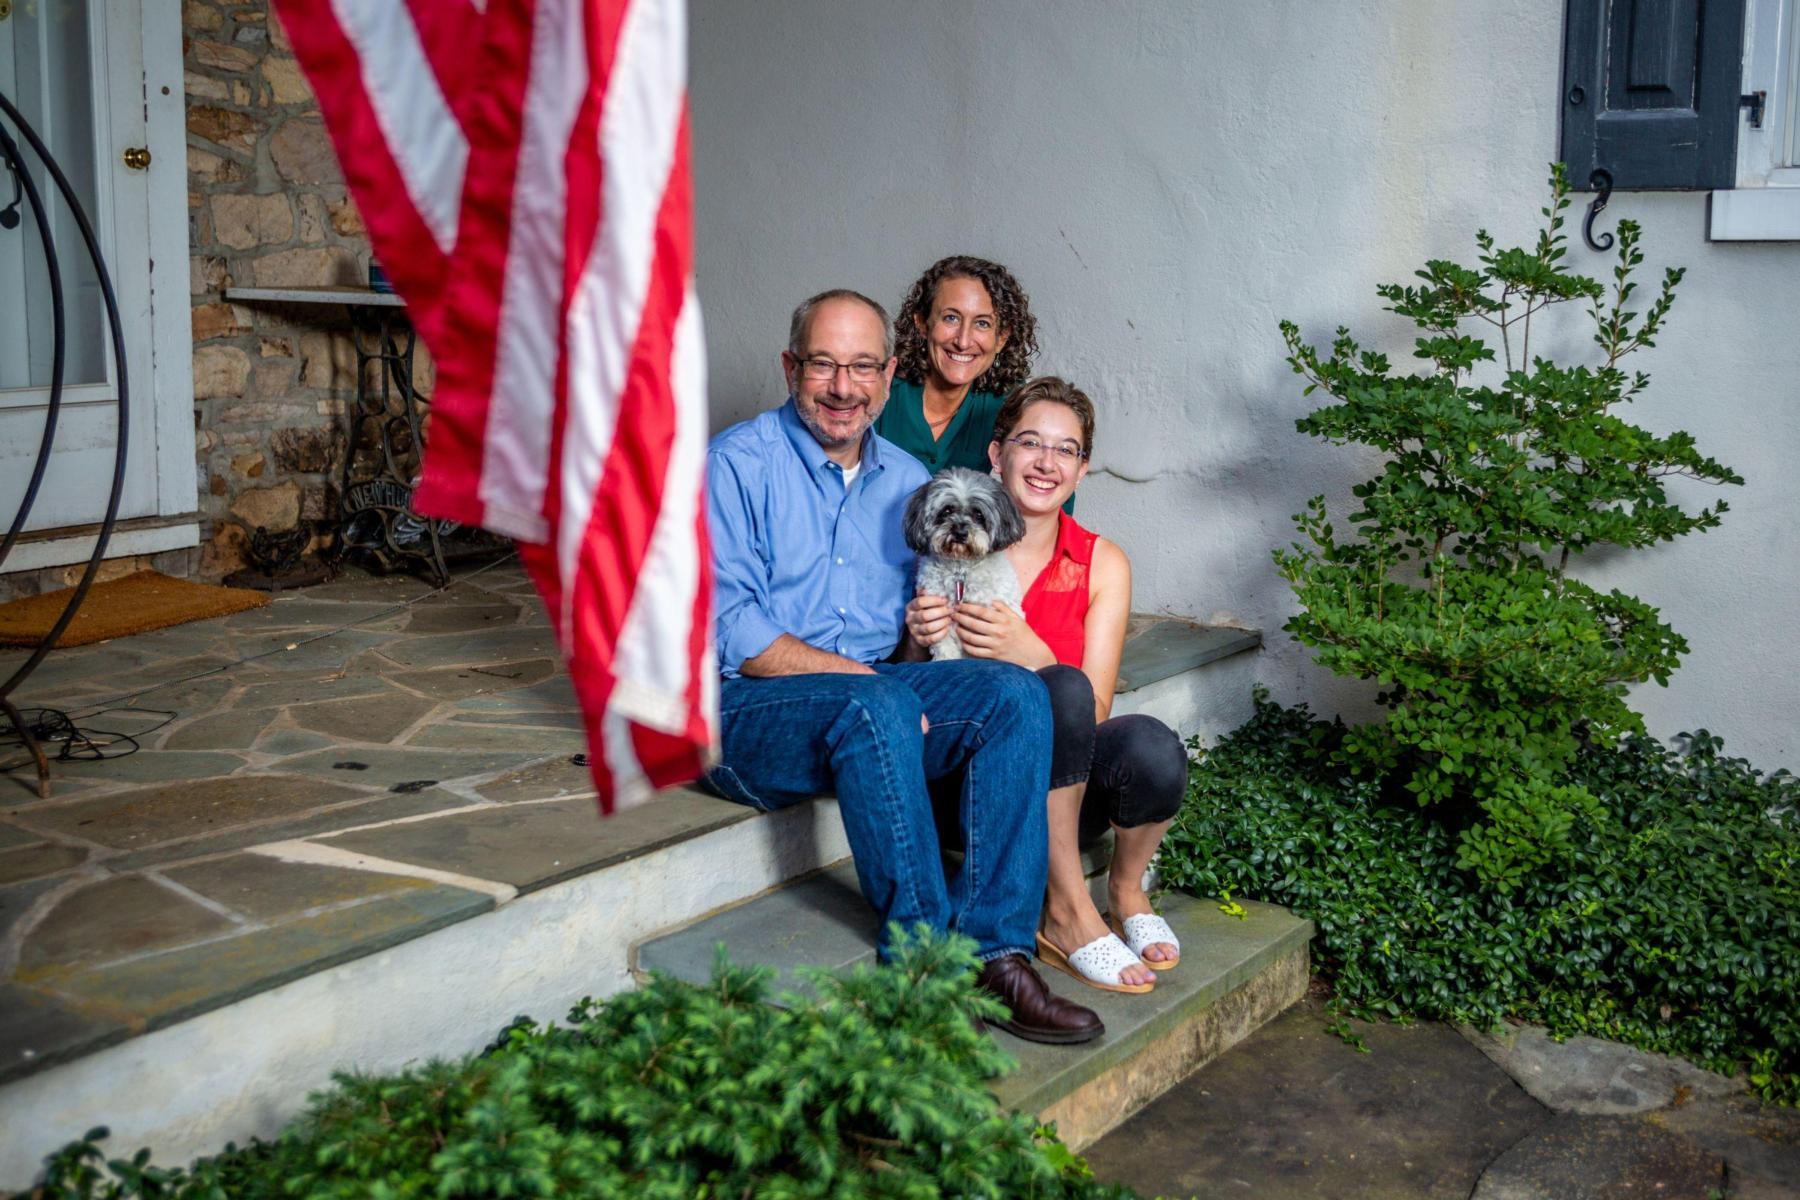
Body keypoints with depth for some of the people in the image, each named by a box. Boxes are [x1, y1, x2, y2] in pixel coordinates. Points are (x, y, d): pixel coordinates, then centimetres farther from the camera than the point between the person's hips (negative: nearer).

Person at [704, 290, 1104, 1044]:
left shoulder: (908, 483, 15)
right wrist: (855, 672, -19)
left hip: (871, 696, 6)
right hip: (746, 711, -6)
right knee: (877, 706, -36)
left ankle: (995, 952, -25)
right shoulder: (738, 464, -5)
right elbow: (733, 636, -13)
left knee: (1015, 693, -19)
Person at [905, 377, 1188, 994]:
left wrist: (1028, 653, -23)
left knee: (1152, 745, -32)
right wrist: (919, 641, -17)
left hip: (1067, 793, 2)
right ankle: (1067, 910, -20)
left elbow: (1096, 712, -5)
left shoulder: (1102, 564, 3)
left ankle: (1127, 889, 1)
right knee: (1063, 689, -32)